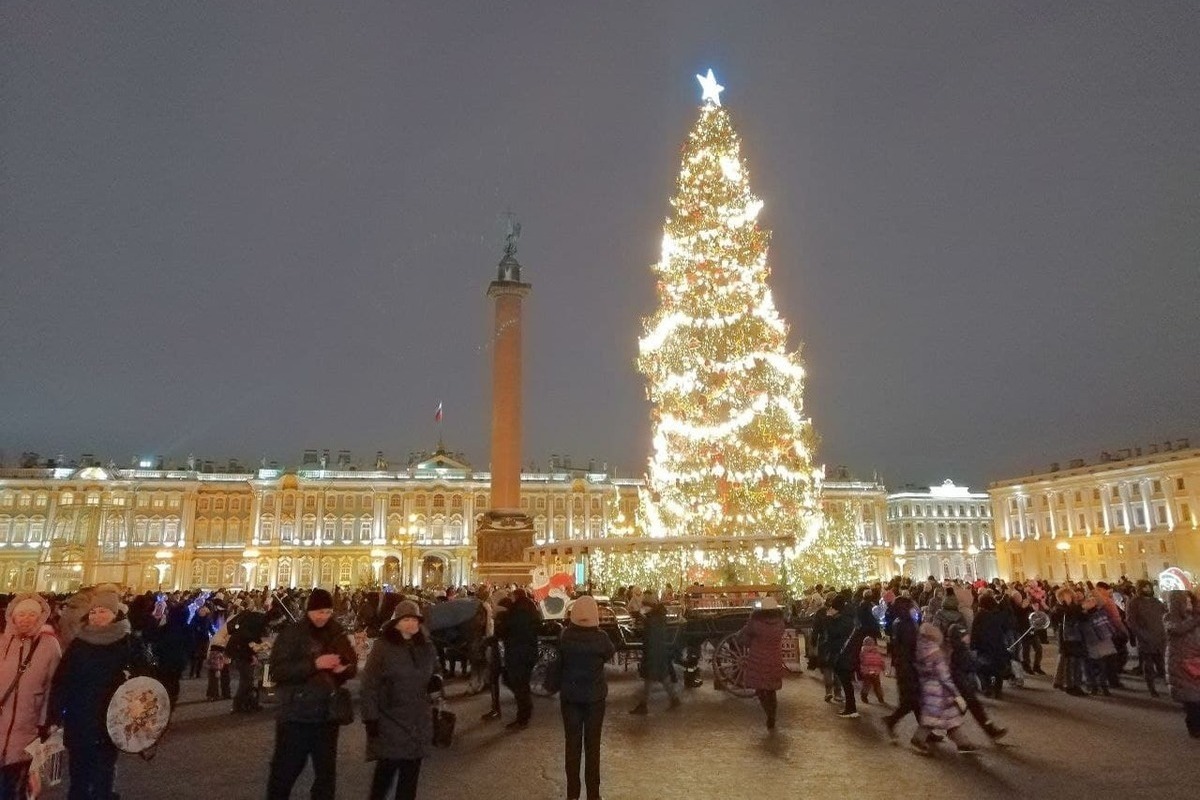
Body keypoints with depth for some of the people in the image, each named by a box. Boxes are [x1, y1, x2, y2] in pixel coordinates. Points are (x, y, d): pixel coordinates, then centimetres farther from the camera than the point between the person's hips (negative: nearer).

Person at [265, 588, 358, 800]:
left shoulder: (338, 633, 3)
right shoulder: (292, 634, -7)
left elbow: (353, 665, 9)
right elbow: (277, 670, -16)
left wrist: (344, 668, -14)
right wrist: (314, 664, -24)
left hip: (327, 714, 3)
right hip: (296, 714, -3)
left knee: (327, 771, 13)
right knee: (285, 770, 8)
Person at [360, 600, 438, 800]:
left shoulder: (427, 647, 6)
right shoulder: (383, 646, -8)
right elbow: (370, 683, -9)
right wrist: (370, 717, -12)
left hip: (418, 721, 4)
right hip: (390, 720, -4)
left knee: (411, 772, 8)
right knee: (387, 769, -1)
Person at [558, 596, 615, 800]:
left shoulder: (564, 636, -15)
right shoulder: (601, 637, -19)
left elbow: (560, 662, 2)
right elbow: (610, 655, 2)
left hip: (569, 695, 1)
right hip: (595, 696, -1)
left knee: (572, 744, 12)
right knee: (592, 745, 10)